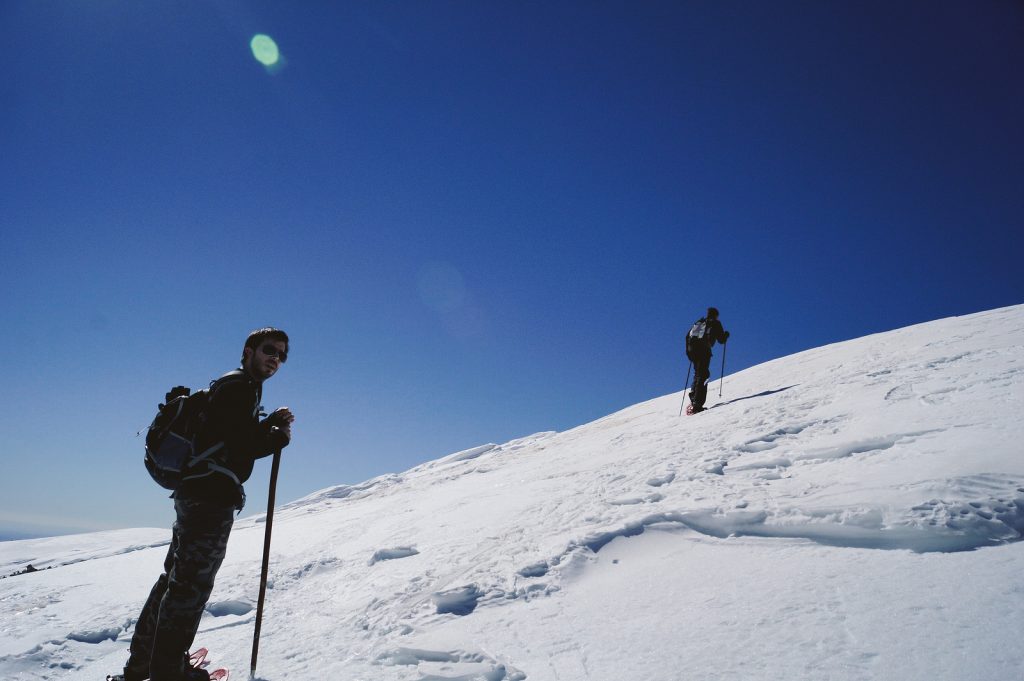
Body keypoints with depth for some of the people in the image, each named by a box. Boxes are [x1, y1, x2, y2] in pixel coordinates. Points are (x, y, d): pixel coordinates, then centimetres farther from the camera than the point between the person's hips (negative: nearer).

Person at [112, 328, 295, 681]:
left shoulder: (229, 386, 23)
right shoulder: (241, 386, -10)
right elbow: (241, 445, -19)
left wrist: (271, 423, 13)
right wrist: (281, 437, -3)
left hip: (193, 492, 11)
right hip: (213, 495, -11)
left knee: (175, 577, 16)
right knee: (192, 583, -6)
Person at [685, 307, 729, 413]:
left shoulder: (698, 322, 26)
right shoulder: (715, 323, 12)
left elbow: (688, 336, 23)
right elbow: (721, 340, 8)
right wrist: (726, 335, 30)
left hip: (692, 349, 6)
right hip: (704, 350, -5)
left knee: (698, 373, 20)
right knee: (703, 375, -8)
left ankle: (693, 397, 9)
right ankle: (697, 403, -19)